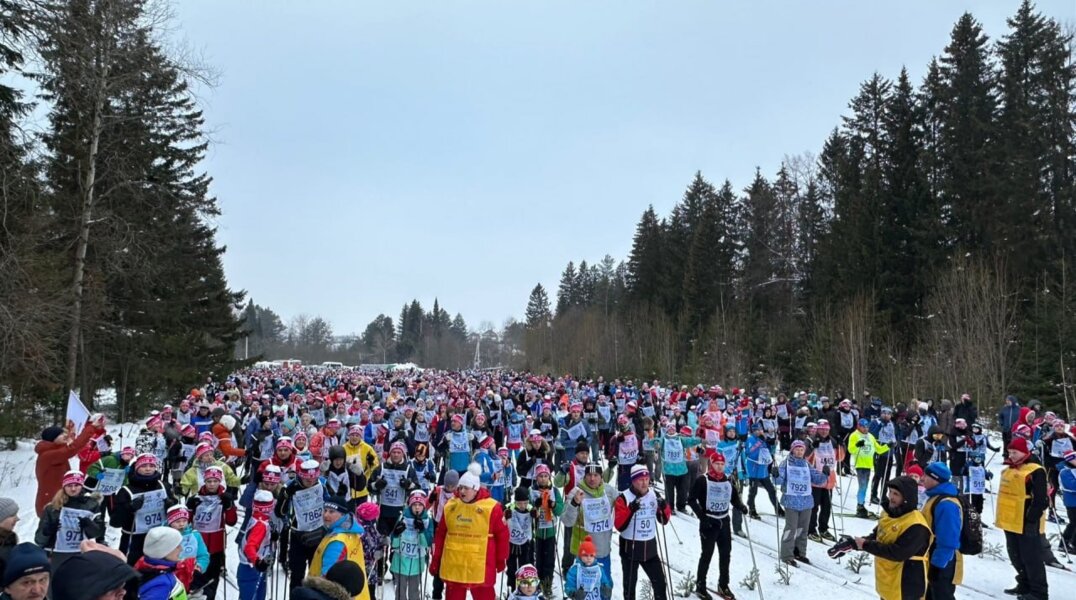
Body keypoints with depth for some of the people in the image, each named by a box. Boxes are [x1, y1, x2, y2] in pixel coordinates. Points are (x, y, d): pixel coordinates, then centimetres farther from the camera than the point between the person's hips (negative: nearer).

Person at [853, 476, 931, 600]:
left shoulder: (916, 526, -25)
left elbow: (897, 553, -30)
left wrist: (866, 545, -24)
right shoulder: (888, 513, 4)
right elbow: (876, 536, 13)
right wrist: (855, 542, -6)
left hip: (906, 589, -9)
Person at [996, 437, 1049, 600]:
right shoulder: (1010, 469, 12)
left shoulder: (1035, 471, -16)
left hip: (1026, 523, -9)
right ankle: (1025, 585, 31)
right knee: (1016, 557, 18)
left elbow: (1041, 500, -19)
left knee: (1031, 558, 0)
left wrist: (1032, 519, -20)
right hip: (1011, 521, 9)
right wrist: (1003, 517, 20)